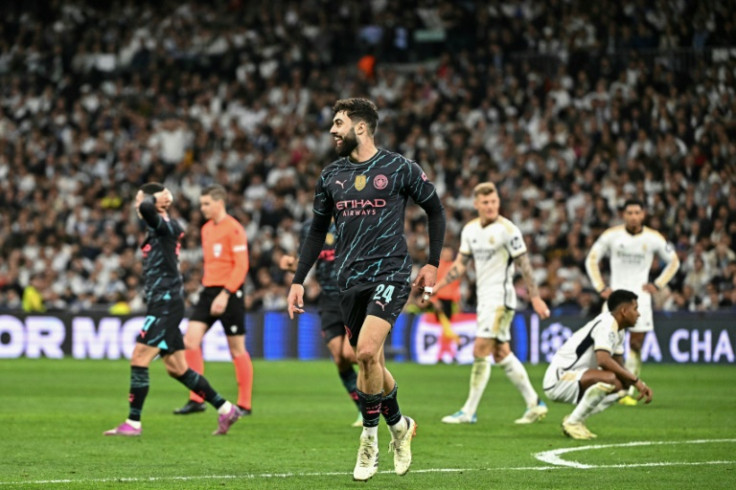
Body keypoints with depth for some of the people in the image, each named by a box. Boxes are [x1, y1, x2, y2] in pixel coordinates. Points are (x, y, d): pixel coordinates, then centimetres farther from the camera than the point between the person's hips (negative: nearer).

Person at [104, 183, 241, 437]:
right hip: (160, 304, 10)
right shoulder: (157, 229, 14)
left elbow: (145, 208, -31)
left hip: (166, 302, -10)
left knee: (139, 360, -10)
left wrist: (155, 199, -11)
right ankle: (226, 409, 14)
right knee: (176, 368, 11)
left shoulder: (164, 226, -12)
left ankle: (133, 423, -7)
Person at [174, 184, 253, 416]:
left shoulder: (234, 229, -10)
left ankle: (245, 404, 8)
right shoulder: (206, 229, 15)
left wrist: (225, 294, -21)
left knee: (237, 349, -1)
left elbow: (241, 266, -15)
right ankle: (196, 400, -2)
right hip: (209, 292, 8)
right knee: (190, 339, -6)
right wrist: (207, 285, 16)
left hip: (229, 293, -8)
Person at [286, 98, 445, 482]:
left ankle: (370, 436, -5)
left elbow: (435, 211, 8)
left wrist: (432, 263, 2)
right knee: (370, 363, 7)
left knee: (366, 351, -21)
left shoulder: (399, 169, -2)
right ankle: (399, 425, 31)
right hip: (350, 280, 5)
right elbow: (317, 231, 17)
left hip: (390, 274, -5)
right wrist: (298, 281, 11)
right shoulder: (331, 176, 10)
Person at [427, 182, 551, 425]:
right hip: (484, 298, 8)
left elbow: (524, 265, -10)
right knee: (501, 354, 11)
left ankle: (469, 412, -8)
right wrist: (438, 285, 5)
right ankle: (534, 404, 19)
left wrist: (535, 298, -12)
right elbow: (460, 263, 15)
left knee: (480, 351, -11)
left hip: (500, 298, -8)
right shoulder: (470, 229, 8)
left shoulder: (507, 230, -12)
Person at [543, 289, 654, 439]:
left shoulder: (618, 329, 14)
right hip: (558, 380, -11)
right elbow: (604, 360, -33)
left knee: (620, 387, 6)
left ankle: (576, 420, 6)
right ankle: (573, 422, -16)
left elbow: (619, 366, 15)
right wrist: (635, 379, -29)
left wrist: (640, 384, -5)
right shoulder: (606, 324, -18)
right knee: (609, 378, -30)